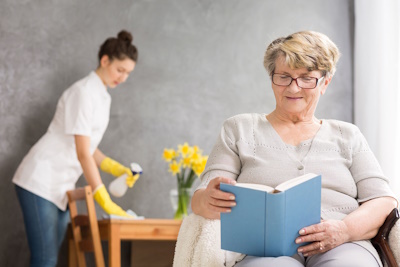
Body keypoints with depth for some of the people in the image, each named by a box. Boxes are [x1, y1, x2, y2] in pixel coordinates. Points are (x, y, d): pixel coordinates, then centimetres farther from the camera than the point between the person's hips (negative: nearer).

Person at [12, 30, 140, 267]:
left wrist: (117, 169, 3)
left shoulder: (102, 96, 14)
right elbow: (82, 153, -19)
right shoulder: (84, 92, -14)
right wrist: (106, 202, -21)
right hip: (41, 182, -9)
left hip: (62, 188, 9)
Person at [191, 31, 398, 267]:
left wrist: (345, 229, -11)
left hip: (343, 247, 2)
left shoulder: (347, 135, 23)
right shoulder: (239, 129, 20)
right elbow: (202, 199, 9)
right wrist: (208, 199, -18)